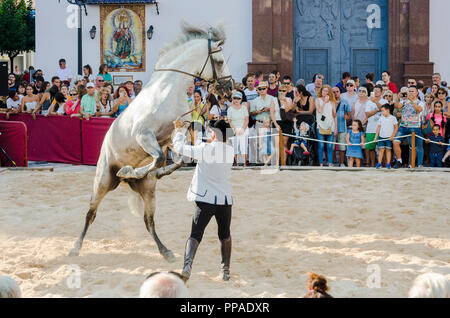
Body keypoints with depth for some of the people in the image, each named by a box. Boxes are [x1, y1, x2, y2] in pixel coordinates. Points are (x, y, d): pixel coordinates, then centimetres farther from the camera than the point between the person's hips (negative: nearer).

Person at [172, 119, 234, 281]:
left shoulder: (203, 150, -9)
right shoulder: (230, 151, 2)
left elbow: (178, 146, 0)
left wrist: (178, 130, 17)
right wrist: (196, 139, 30)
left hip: (205, 199, -3)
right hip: (225, 199, 3)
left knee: (195, 235, -5)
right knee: (225, 235, 21)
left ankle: (188, 262, -30)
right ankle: (226, 270, 22)